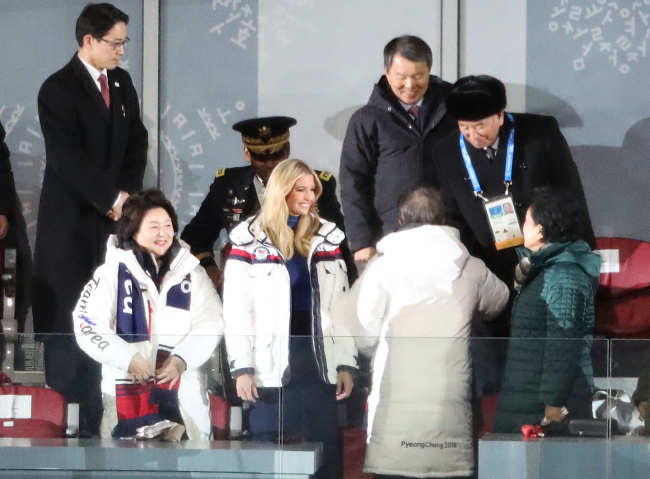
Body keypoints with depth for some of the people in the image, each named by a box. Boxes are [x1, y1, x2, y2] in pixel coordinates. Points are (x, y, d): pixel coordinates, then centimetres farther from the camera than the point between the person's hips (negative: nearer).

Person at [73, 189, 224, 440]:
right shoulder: (113, 272, 3)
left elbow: (211, 324, 4)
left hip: (185, 392, 2)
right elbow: (87, 325, -3)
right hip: (127, 392, -2)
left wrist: (181, 360, -12)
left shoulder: (192, 272, 10)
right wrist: (129, 359, -13)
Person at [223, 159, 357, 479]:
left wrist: (346, 365, 4)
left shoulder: (326, 237, 12)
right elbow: (236, 311, -2)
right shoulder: (250, 239, 1)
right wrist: (242, 369, -9)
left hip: (318, 365, 3)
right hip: (271, 368, -3)